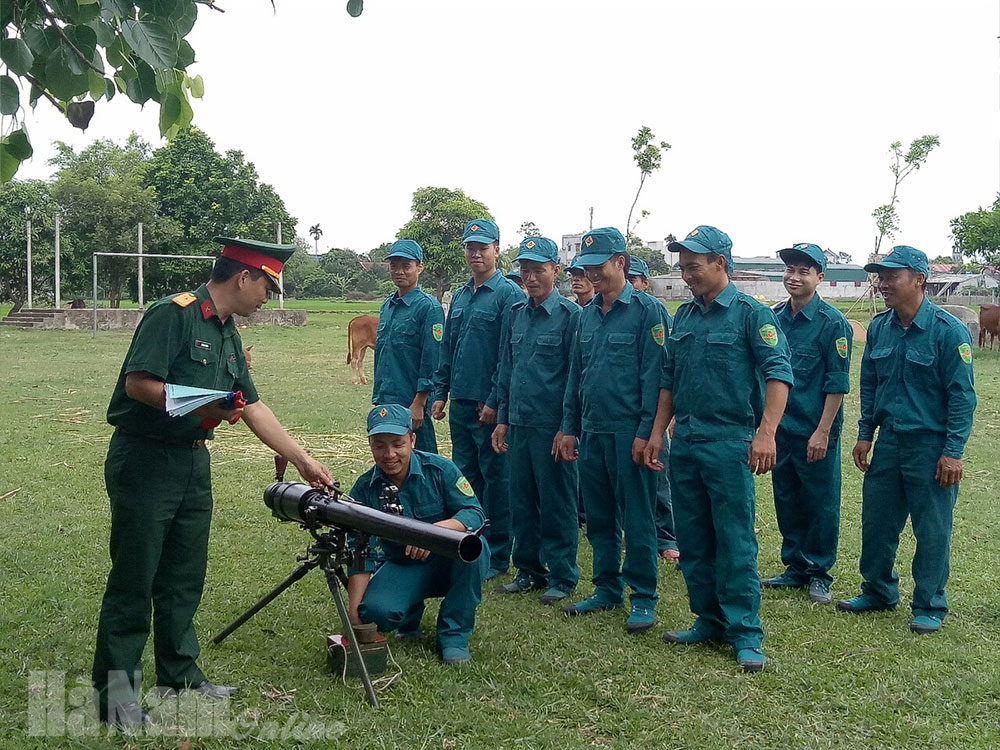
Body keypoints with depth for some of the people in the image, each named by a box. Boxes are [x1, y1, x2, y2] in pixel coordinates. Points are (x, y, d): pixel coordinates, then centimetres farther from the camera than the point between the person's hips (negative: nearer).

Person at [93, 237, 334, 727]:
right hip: (143, 461, -8)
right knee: (134, 577, -1)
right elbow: (137, 383, -20)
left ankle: (179, 675, 26)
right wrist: (201, 405, -27)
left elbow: (252, 406, 16)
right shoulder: (173, 314, -13)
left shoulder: (228, 335, 14)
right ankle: (114, 688, 11)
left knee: (185, 577, 14)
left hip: (193, 462, 8)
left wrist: (303, 460, 15)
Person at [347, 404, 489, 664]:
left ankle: (454, 635, -15)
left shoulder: (439, 469, -12)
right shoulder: (363, 489, -7)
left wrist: (437, 528, -40)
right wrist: (353, 613, -16)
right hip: (401, 568, 1)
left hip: (449, 563, -1)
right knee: (375, 611, -29)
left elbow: (475, 513, -19)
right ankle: (411, 614, 11)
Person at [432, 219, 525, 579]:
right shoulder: (460, 296, 14)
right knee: (464, 475, 14)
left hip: (490, 405, -7)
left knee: (495, 479, 2)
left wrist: (495, 401, -17)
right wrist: (440, 393, 11)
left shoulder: (509, 294, -9)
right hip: (460, 403, 8)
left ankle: (497, 556, 12)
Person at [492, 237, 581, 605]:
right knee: (521, 501, 13)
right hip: (518, 424, 6)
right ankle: (529, 570, 26)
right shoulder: (515, 315, 11)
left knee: (557, 504, 3)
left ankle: (562, 576, 16)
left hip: (552, 426, -6)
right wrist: (502, 419, 12)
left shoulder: (570, 314, -8)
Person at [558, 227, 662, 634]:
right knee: (599, 517, 13)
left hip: (628, 433, -7)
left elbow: (653, 376, -11)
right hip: (591, 432, 7)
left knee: (636, 519, 1)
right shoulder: (588, 314, 13)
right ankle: (607, 590, 26)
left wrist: (646, 433, -15)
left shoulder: (645, 310, -7)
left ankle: (643, 598, 13)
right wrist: (569, 428, 14)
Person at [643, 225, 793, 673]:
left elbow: (778, 373, -15)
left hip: (729, 443, -6)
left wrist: (765, 433, -25)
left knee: (735, 541, -3)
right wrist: (658, 432, 11)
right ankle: (709, 621, 24)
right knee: (693, 540, 11)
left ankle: (746, 634, 7)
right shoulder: (684, 316, 13)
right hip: (684, 442, 7)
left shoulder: (751, 314, -6)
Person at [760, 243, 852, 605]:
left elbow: (837, 383, -12)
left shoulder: (832, 323, -10)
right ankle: (795, 568, 28)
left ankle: (818, 574, 18)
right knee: (787, 501, 14)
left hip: (815, 433, -6)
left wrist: (822, 432, -16)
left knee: (821, 504, 4)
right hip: (780, 428, 6)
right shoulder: (774, 317, 6)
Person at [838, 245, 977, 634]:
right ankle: (879, 591, 31)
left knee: (932, 530, 5)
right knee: (876, 522, 13)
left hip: (931, 446, -6)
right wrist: (865, 434, 11)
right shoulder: (879, 327, 5)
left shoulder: (948, 330, -12)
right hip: (888, 442, 6)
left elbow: (961, 395, -12)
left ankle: (930, 606, 19)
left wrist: (953, 451, -15)